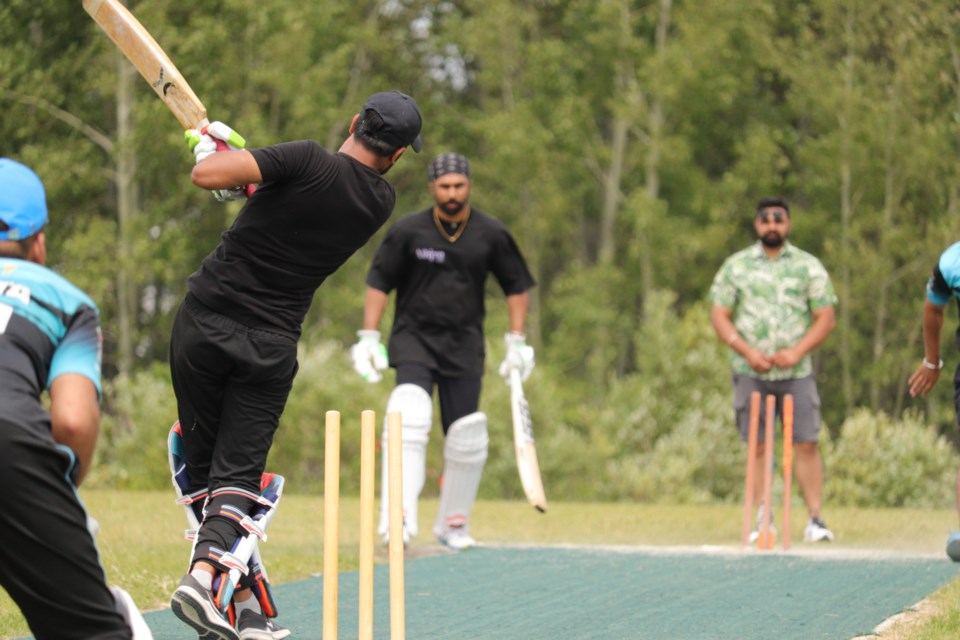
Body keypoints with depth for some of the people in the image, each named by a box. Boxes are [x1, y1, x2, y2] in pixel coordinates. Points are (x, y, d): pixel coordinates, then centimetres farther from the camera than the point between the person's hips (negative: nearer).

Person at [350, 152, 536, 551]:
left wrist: (517, 341, 4)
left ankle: (453, 522, 19)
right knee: (409, 415, -25)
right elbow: (378, 283, 3)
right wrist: (369, 338, -4)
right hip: (413, 338, -2)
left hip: (464, 346, 2)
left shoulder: (491, 234, 1)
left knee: (466, 437, -1)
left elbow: (517, 286, 11)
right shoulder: (408, 231, -4)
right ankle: (400, 515, -32)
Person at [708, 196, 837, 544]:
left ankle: (815, 519, -4)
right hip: (751, 372, 0)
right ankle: (764, 520, 6)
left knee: (806, 444, -7)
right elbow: (719, 315, 6)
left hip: (796, 371, 0)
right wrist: (748, 352, -9)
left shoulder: (809, 266, 8)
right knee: (758, 446, 0)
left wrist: (797, 352, -10)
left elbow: (825, 318, 5)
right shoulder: (736, 265, 8)